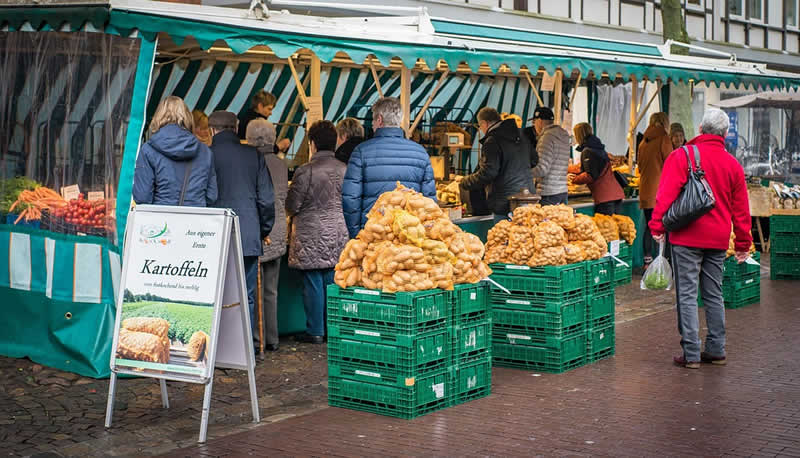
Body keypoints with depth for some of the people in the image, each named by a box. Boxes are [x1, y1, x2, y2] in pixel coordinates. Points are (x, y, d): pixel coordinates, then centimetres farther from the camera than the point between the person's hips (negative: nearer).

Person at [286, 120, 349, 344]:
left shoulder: (305, 171, -13)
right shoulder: (345, 170, 1)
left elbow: (291, 206, -9)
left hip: (312, 237, -5)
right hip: (339, 236, 5)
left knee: (313, 283, 2)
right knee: (333, 282, 11)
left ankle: (315, 331, 7)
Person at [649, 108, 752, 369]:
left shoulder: (682, 156, -5)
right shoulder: (733, 164, 10)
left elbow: (666, 193, -12)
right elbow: (741, 208, 14)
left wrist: (657, 226, -8)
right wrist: (743, 243, 19)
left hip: (688, 237, -5)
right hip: (718, 240, 5)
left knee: (687, 296, -2)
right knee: (714, 295, 14)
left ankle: (691, 354, -4)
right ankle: (716, 350, 19)